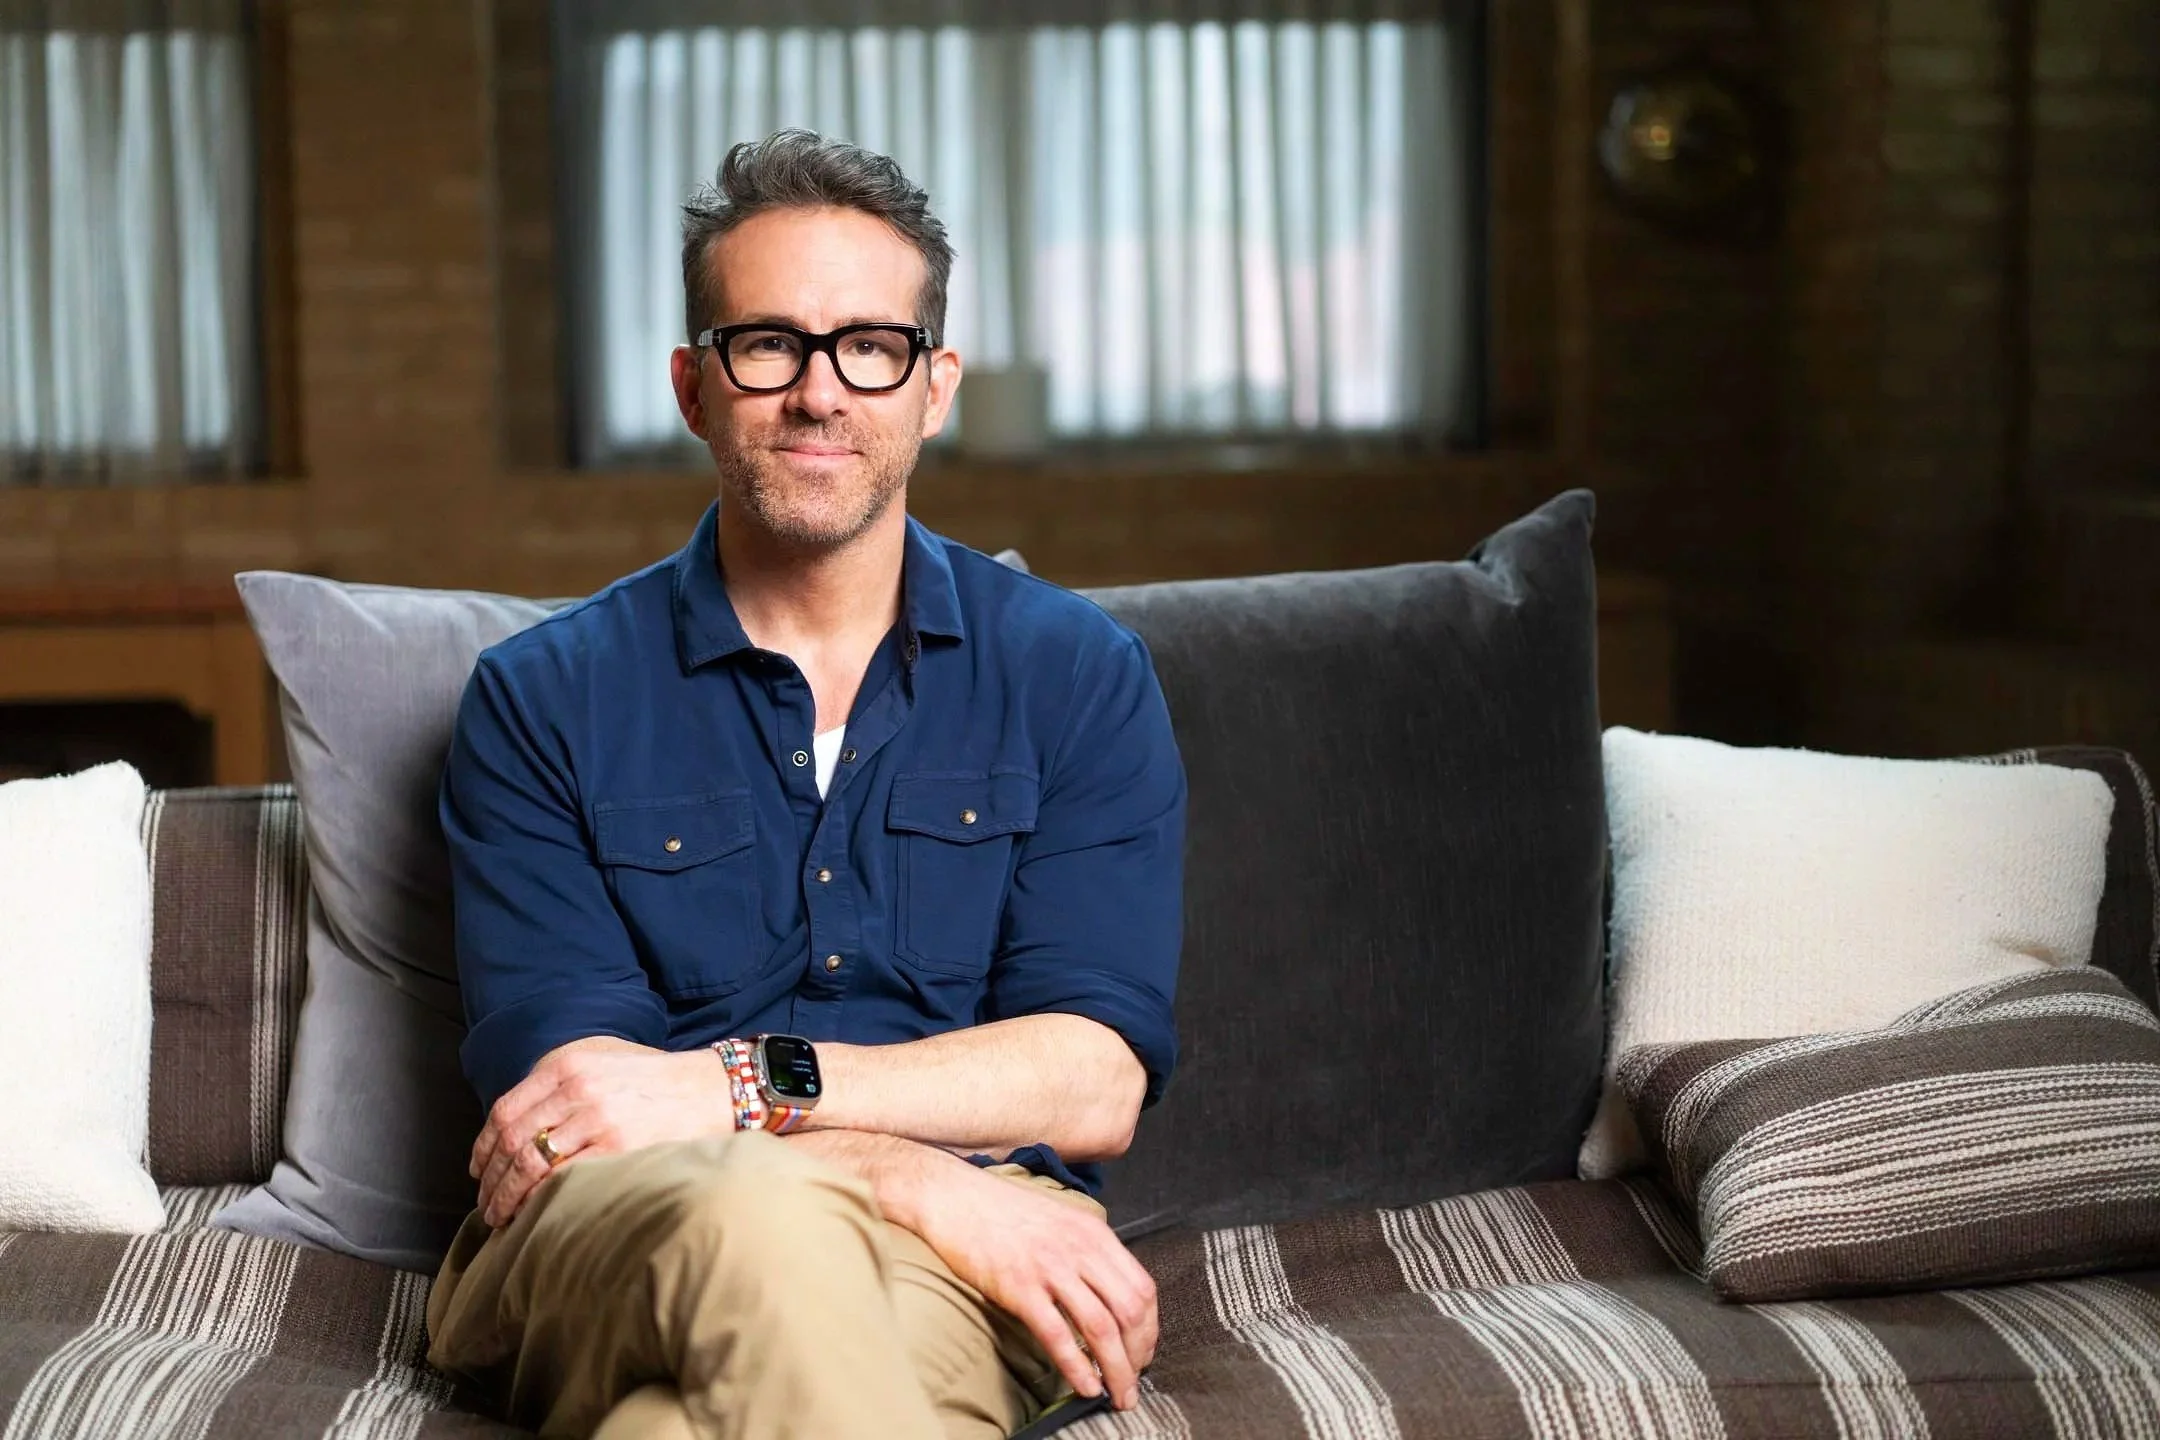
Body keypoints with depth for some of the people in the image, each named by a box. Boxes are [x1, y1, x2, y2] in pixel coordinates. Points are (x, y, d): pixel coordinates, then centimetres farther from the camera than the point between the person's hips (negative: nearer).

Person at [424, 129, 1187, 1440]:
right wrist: (926, 1177, -17)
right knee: (758, 1214, -39)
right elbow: (558, 1100, -3)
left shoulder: (1079, 677, 11)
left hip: (962, 1253, -1)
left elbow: (1094, 1085, 0)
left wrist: (737, 1085, -14)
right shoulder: (541, 700, 9)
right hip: (603, 1241, 1)